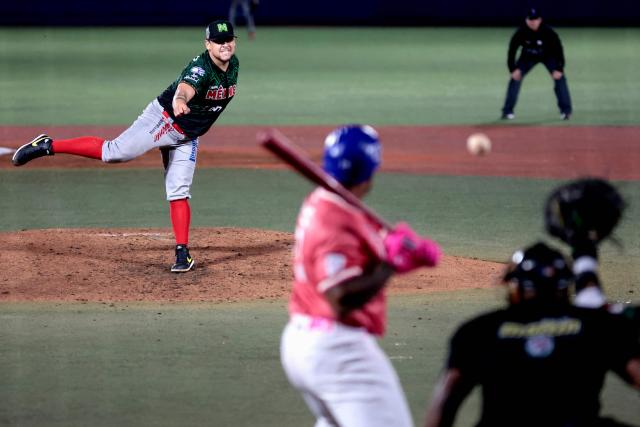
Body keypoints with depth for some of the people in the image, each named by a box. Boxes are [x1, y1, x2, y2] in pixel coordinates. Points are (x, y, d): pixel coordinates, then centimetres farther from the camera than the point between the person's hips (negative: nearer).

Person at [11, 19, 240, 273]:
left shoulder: (233, 65, 0)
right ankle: (48, 146, -8)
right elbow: (186, 86, -50)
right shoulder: (201, 68, -26)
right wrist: (179, 101, -71)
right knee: (115, 151, -17)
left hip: (187, 137, 7)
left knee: (179, 192, 0)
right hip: (163, 118, -6)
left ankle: (182, 252, 1)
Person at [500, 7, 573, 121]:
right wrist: (513, 68, -23)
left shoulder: (548, 32, -33)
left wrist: (559, 68, -29)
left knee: (559, 78, -16)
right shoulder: (521, 32, -29)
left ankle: (566, 110, -6)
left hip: (548, 55, -1)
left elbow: (558, 48, -24)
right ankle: (507, 111, 0)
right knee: (515, 78, -11)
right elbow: (512, 50, -18)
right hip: (528, 56, 1)